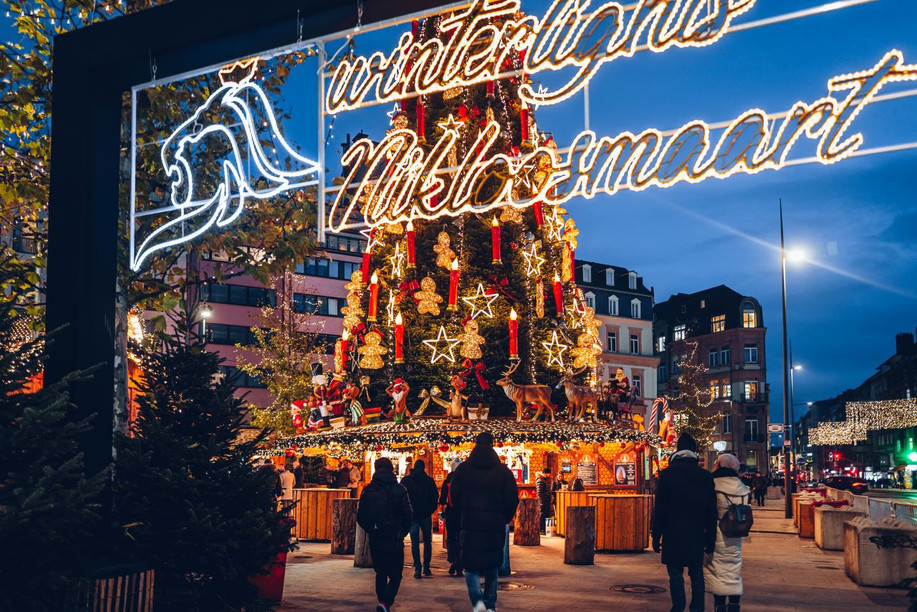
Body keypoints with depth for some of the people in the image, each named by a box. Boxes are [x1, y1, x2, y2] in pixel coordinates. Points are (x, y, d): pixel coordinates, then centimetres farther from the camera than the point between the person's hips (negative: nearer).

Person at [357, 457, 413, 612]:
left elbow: (360, 517, 3)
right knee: (395, 576, 3)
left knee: (380, 573, 20)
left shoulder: (368, 491, 0)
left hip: (375, 541, 3)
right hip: (394, 541, -3)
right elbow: (407, 516, -6)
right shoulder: (399, 490, -6)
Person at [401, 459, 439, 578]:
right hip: (426, 515, 0)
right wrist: (431, 510, 10)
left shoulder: (406, 480, 0)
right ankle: (426, 567, 7)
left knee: (415, 542, 2)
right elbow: (435, 496, -1)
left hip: (412, 515, 0)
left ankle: (417, 569, -4)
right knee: (427, 541, 11)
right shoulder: (429, 480, -3)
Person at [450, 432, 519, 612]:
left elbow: (454, 497, 3)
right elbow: (513, 499, -2)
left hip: (469, 524, -1)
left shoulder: (463, 469, 0)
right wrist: (504, 519, 14)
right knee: (492, 567, 15)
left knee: (470, 566, 4)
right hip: (495, 527, 1)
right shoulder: (503, 471, -2)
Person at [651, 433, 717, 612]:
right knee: (697, 574, 10)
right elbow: (712, 511, 7)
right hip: (697, 536, 3)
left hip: (673, 535, -3)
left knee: (675, 574, 2)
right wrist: (710, 540, 13)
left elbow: (659, 508, -6)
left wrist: (656, 536, -1)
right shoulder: (706, 476, 4)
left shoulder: (667, 473, -5)